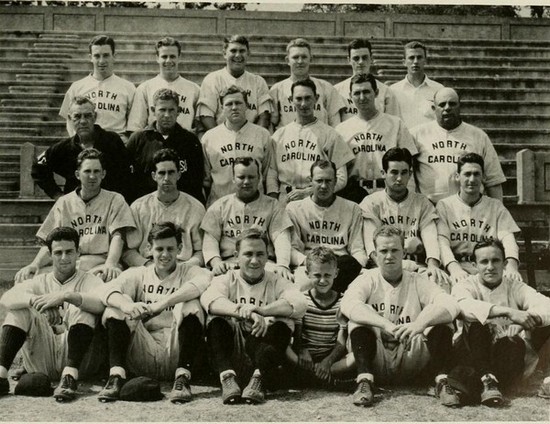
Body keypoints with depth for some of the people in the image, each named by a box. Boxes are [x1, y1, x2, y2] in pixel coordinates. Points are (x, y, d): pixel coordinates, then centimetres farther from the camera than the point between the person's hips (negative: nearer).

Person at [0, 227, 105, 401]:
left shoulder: (88, 280, 6)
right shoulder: (40, 281, 14)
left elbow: (103, 303, -20)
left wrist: (66, 296, -33)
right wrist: (33, 299, -29)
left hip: (73, 354, -3)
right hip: (41, 363, 3)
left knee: (82, 308, -22)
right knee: (20, 309, -11)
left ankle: (70, 376, -37)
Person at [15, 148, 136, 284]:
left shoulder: (114, 200, 12)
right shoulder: (63, 203, 18)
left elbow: (117, 236, -2)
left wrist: (110, 264, -23)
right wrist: (35, 264, -11)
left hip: (101, 266, -3)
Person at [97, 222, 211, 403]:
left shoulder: (189, 272, 8)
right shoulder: (138, 274, 14)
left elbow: (204, 280, -19)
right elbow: (107, 290, -6)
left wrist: (163, 303, -30)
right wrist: (126, 305, -30)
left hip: (176, 353, -2)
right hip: (143, 354, 2)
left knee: (191, 305, -23)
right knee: (117, 305, -13)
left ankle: (182, 378, -27)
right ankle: (116, 377, -24)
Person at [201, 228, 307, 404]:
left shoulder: (277, 282, 13)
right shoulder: (226, 280, 13)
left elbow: (299, 304, -11)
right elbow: (209, 299, -13)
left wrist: (261, 310, -27)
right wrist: (244, 312, -31)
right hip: (231, 348, 0)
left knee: (282, 324, -25)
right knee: (216, 321, -23)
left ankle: (259, 377, -41)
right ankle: (227, 377, -38)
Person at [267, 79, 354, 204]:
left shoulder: (330, 135, 6)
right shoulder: (279, 135, 16)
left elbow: (341, 179, 1)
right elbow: (271, 171, 14)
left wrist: (308, 192, -8)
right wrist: (273, 198, -2)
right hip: (285, 200, 2)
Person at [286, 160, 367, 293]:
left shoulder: (352, 209, 18)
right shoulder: (294, 208, 15)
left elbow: (357, 250, 13)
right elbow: (292, 248, 7)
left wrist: (358, 268, -11)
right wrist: (307, 260, -15)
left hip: (343, 266, 2)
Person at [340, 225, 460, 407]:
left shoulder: (417, 281, 3)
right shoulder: (368, 279, 1)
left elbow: (451, 305, -14)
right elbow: (348, 304, -23)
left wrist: (419, 324, -34)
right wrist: (386, 325, -37)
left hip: (411, 361, 1)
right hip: (377, 362, -1)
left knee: (441, 322, -17)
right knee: (359, 319, -23)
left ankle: (442, 382, -20)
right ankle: (364, 382, -30)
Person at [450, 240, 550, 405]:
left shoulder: (515, 287, 8)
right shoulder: (466, 286, 2)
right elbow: (465, 306, -25)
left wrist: (530, 316, -34)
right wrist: (509, 312, -35)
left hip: (510, 356, 1)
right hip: (473, 355, 0)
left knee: (512, 343, -31)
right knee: (476, 322, -28)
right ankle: (486, 378, -32)